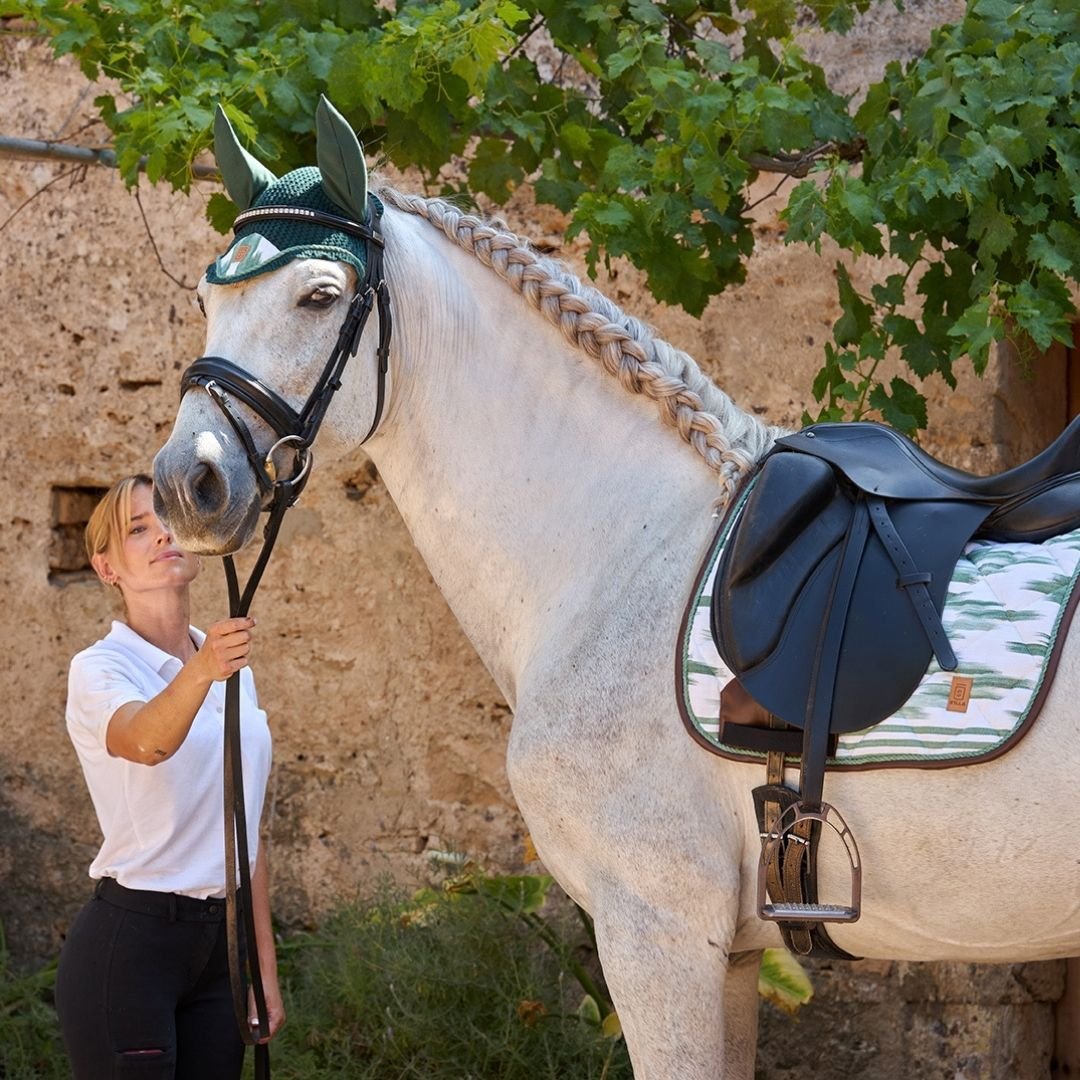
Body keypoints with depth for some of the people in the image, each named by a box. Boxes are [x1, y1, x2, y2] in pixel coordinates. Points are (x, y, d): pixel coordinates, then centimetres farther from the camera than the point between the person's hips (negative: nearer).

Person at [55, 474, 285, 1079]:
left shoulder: (234, 671, 13)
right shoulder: (100, 669, -8)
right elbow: (146, 741, -33)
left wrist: (265, 967, 13)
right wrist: (201, 673, -52)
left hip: (219, 944, 6)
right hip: (127, 942, -6)